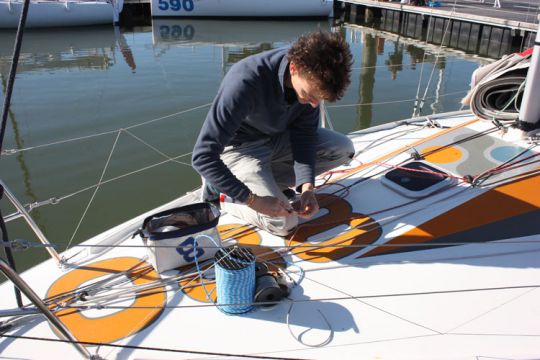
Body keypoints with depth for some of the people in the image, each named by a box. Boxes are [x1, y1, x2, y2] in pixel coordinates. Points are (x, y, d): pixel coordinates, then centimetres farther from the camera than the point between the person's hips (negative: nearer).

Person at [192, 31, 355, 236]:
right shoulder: (245, 82, -36)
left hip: (277, 139, 6)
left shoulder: (311, 78, -19)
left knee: (344, 149, -6)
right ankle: (220, 190, 3)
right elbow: (203, 155, -36)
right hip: (240, 147, -6)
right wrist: (252, 200, -37)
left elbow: (304, 132, -8)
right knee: (284, 223, -19)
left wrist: (307, 187, -23)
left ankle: (267, 181, -1)